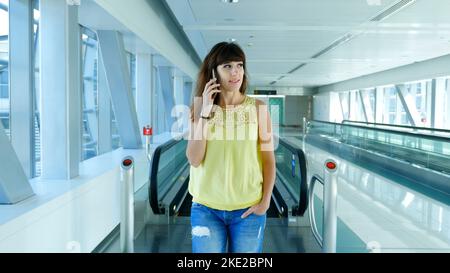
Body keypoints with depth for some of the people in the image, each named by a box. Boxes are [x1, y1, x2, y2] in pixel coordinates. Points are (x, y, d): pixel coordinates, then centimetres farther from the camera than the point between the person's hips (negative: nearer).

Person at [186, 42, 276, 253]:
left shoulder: (258, 108, -3)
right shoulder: (201, 107, -1)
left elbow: (268, 159, 1)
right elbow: (194, 159, -9)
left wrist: (265, 201, -5)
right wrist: (204, 112, -14)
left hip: (248, 209, 0)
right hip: (206, 208, 0)